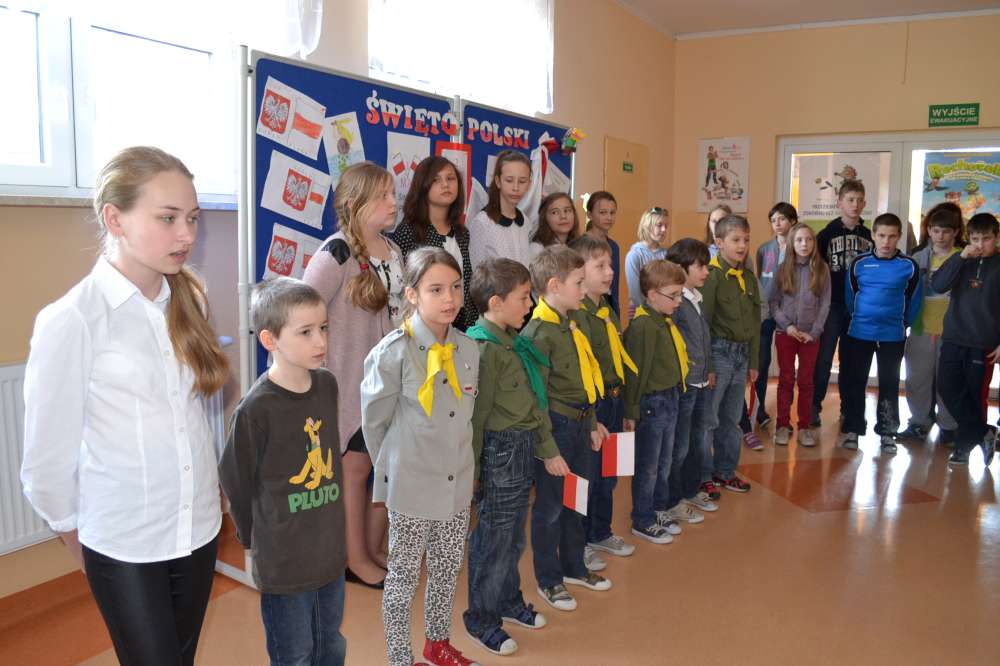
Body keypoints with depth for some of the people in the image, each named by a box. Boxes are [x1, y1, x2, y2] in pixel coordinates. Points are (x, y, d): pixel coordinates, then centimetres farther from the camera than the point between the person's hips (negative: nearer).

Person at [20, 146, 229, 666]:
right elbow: (48, 452, -9)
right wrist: (72, 534, 3)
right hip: (123, 544, -5)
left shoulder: (188, 301, -1)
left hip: (199, 528, 5)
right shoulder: (70, 320, -17)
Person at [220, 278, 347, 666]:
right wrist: (258, 540, 3)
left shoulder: (327, 385, -3)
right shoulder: (256, 409, -22)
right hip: (284, 562, -5)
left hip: (331, 550, 5)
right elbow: (236, 483, -10)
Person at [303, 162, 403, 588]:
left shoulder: (393, 251, 8)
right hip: (351, 382, -7)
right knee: (355, 467, 6)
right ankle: (356, 560, 23)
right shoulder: (337, 253, -16)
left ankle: (373, 550, 31)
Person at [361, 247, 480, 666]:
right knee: (403, 576, 11)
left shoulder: (469, 349, -1)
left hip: (457, 483, 5)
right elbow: (373, 421, -6)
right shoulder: (393, 352, -17)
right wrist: (392, 470, 4)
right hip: (410, 487, -5)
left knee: (448, 570, 20)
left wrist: (458, 460, 13)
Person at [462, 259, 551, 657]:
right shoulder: (484, 347, -20)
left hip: (523, 447, 9)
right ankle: (481, 620, 23)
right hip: (502, 448, -9)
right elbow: (476, 414, -18)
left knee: (513, 535, 22)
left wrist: (547, 446, 19)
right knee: (494, 538, 6)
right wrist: (471, 468, -14)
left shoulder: (513, 340, 8)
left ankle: (509, 602, 40)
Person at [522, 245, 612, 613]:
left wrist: (592, 423, 19)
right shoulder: (539, 333, -20)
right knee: (550, 506, 7)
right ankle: (548, 580, 25)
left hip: (580, 423, 8)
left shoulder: (572, 324, 7)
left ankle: (573, 566, 39)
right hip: (555, 427, -8)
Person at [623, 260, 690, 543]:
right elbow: (636, 372, -21)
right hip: (651, 403, -9)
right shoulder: (642, 326, -22)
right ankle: (642, 522, 21)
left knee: (664, 462, 21)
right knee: (648, 467, 6)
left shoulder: (665, 321, 6)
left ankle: (658, 510, 37)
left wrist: (674, 394, 16)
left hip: (670, 399, 9)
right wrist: (631, 411, -18)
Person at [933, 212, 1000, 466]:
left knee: (972, 396, 6)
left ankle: (965, 445, 22)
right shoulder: (961, 261, 5)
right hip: (952, 340, 3)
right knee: (950, 392, 3)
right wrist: (961, 257, -19)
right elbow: (937, 285, -10)